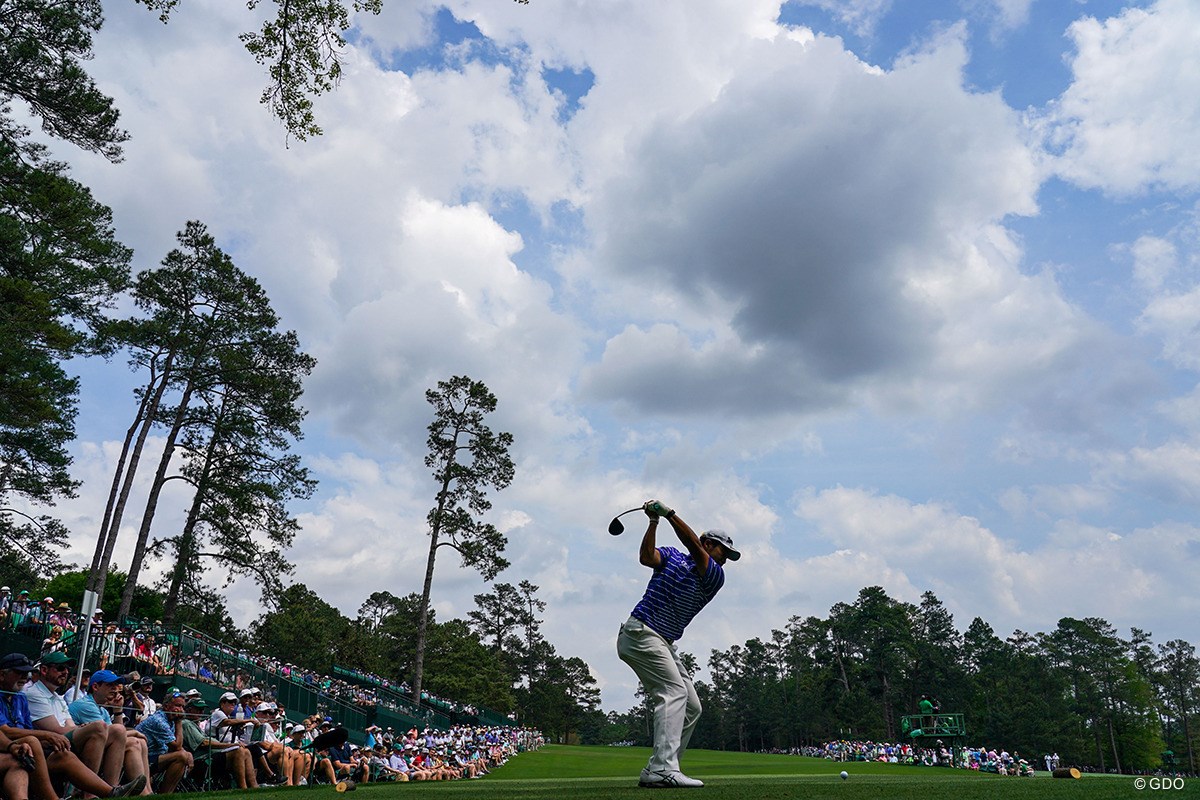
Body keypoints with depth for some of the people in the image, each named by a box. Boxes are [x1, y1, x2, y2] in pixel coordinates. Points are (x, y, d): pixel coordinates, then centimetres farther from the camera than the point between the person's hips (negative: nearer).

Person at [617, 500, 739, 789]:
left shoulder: (716, 577, 9)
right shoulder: (672, 555, 7)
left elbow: (693, 546, -8)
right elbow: (646, 557, -13)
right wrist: (654, 521, -20)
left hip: (665, 644, 7)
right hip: (641, 632, -7)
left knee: (692, 707, 3)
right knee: (674, 691, -21)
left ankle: (656, 771, 5)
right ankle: (663, 769, -27)